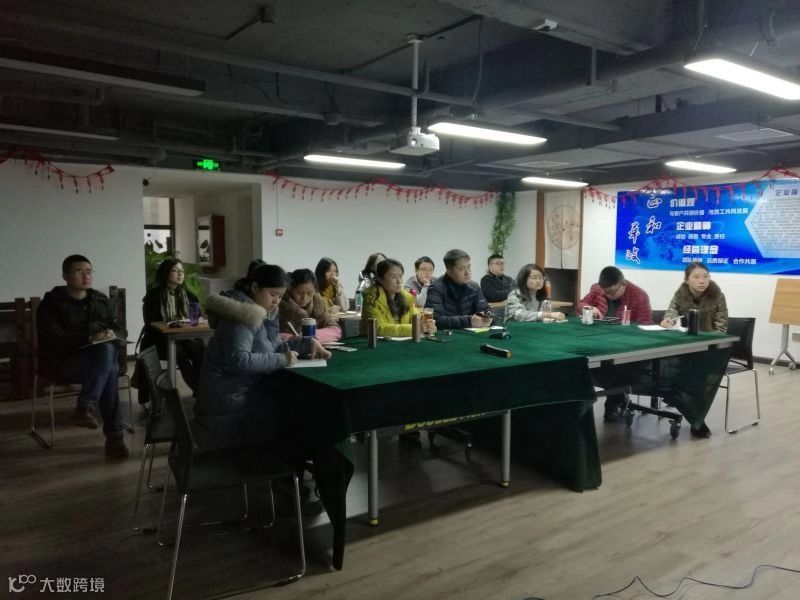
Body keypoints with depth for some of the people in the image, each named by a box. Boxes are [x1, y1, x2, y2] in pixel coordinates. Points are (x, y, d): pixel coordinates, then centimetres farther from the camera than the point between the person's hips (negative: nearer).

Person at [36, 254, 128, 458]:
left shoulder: (101, 300, 15)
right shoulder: (51, 303, -1)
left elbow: (121, 330, 12)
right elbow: (54, 341, -13)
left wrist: (111, 334, -13)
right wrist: (89, 338, -27)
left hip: (99, 358, 4)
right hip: (64, 362, -4)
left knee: (107, 349, -34)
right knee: (106, 351, -35)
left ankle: (85, 408, -33)